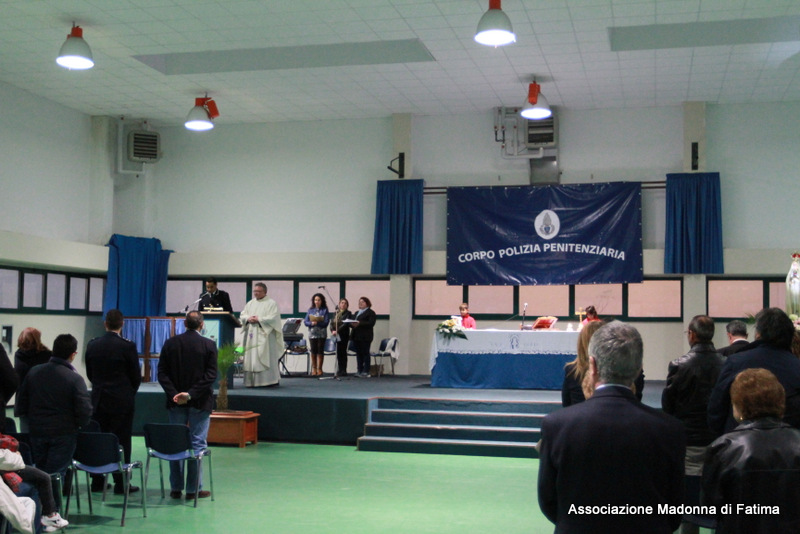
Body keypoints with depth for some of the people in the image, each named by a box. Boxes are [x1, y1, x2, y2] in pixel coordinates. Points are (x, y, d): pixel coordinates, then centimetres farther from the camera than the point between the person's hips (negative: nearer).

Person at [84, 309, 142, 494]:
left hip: (98, 400, 4)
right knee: (122, 442, 2)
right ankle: (121, 484, 4)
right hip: (122, 401, -4)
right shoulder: (128, 346, -12)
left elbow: (90, 373, 8)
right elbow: (136, 376, -6)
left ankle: (97, 482, 17)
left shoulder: (92, 345, 0)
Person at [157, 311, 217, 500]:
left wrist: (174, 394, -8)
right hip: (199, 402, -3)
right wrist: (191, 394, -15)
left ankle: (176, 488, 16)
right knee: (197, 444, 3)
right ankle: (193, 488, 5)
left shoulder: (170, 343, 1)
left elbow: (162, 373, -3)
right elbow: (210, 375, -13)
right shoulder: (208, 345, -6)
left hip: (176, 402, 3)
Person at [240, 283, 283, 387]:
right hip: (251, 335, 6)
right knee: (251, 358, 2)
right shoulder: (250, 303, 17)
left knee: (266, 358, -8)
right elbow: (242, 315, 14)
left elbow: (273, 317, -11)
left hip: (264, 334, -6)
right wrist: (248, 318, -8)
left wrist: (259, 320, -16)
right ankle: (251, 381, 4)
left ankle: (271, 380, -4)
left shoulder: (271, 303, -1)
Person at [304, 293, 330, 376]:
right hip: (312, 333, 2)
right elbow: (305, 322, 3)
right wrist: (311, 323, -17)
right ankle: (314, 369, 11)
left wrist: (317, 323, -21)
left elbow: (326, 322, -7)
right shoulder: (310, 310, 9)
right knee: (313, 351, 2)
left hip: (322, 334, -2)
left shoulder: (324, 310, 2)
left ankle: (319, 369, 6)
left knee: (320, 351, -1)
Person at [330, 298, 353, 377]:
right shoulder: (336, 313, 15)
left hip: (343, 335, -5)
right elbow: (332, 323, 10)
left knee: (343, 353, -4)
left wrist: (337, 331, -21)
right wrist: (332, 330, -9)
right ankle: (340, 370, 12)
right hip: (336, 335, 5)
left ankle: (343, 371, 0)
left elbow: (346, 324, -13)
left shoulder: (348, 313, -1)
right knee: (338, 353, 6)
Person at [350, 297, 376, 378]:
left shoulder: (370, 313, -3)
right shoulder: (357, 313, 24)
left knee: (365, 353, -6)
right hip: (356, 336, 8)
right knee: (358, 354, 7)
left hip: (365, 337, -8)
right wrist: (352, 323, -4)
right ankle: (360, 371, 11)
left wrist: (359, 323, -22)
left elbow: (371, 323, -16)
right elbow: (353, 322, 21)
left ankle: (366, 372, -4)